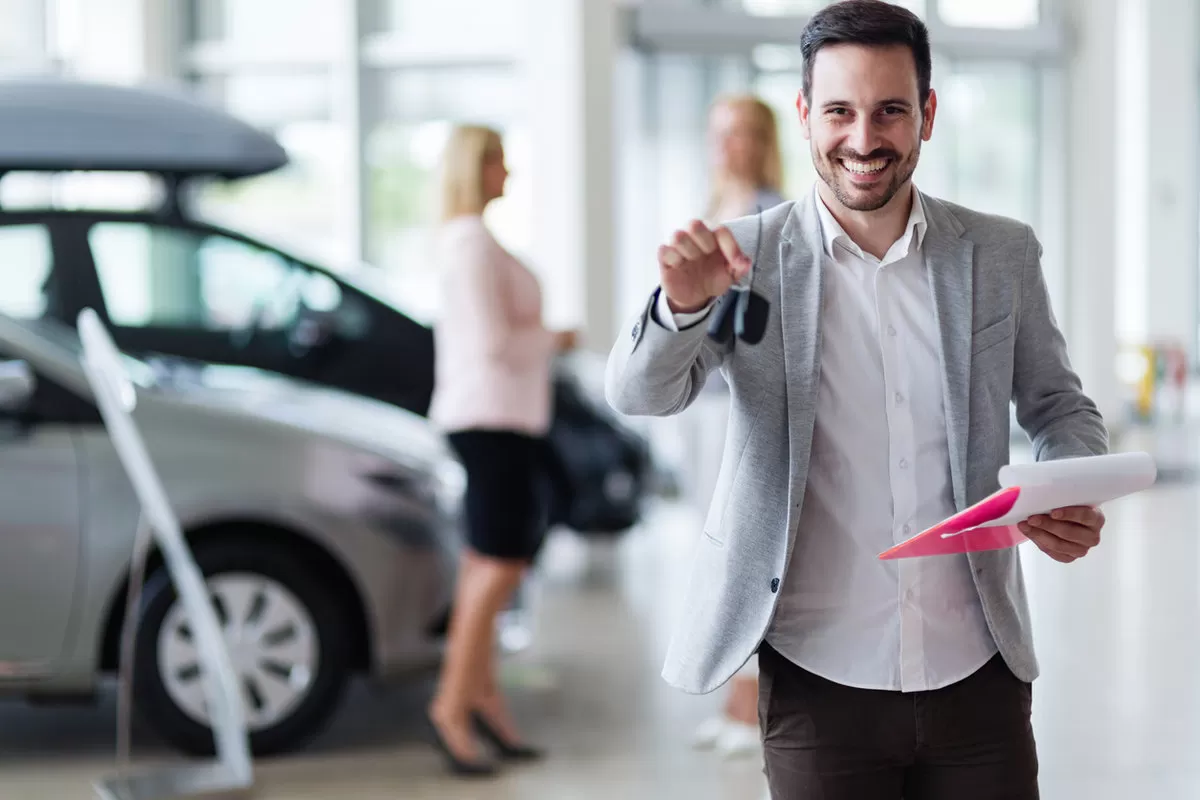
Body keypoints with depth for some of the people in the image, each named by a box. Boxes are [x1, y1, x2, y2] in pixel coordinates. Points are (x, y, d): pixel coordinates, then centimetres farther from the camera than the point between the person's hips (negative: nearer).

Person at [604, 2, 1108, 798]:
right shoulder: (747, 257, -3)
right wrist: (682, 304, -32)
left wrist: (1075, 496, -9)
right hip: (819, 679, -2)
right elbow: (639, 394, -11)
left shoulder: (1004, 255, 2)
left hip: (979, 673, 2)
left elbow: (1059, 404, 12)